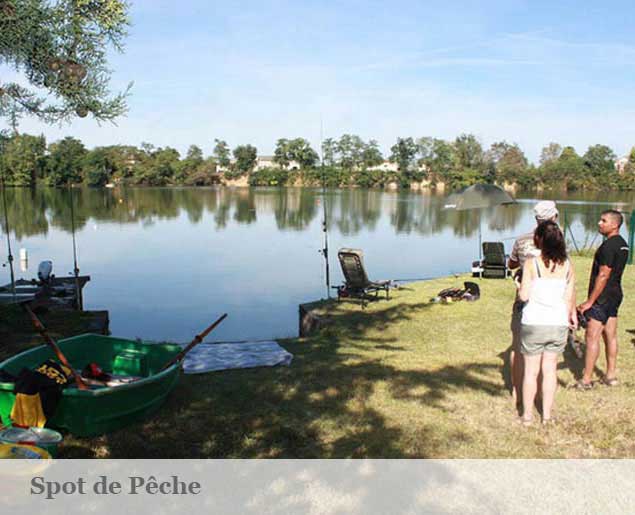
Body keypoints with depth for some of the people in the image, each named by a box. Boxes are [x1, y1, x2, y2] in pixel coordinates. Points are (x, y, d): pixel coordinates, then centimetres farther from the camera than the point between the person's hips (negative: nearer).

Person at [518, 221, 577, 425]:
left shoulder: (531, 263, -13)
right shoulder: (567, 265, -1)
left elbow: (524, 295, -16)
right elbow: (570, 297, 6)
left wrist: (519, 287, 6)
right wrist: (572, 315, 22)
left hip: (534, 324, -3)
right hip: (558, 324, 3)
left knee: (531, 371, 10)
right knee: (550, 369, 15)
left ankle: (527, 415, 20)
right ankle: (547, 415, 23)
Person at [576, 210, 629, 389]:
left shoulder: (608, 245, -18)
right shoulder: (623, 244, 12)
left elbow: (603, 275, -21)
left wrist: (590, 301, -18)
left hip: (602, 297, -10)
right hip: (615, 295, 10)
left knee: (592, 337, -6)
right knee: (610, 336, 14)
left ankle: (586, 380, -2)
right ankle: (611, 375, 22)